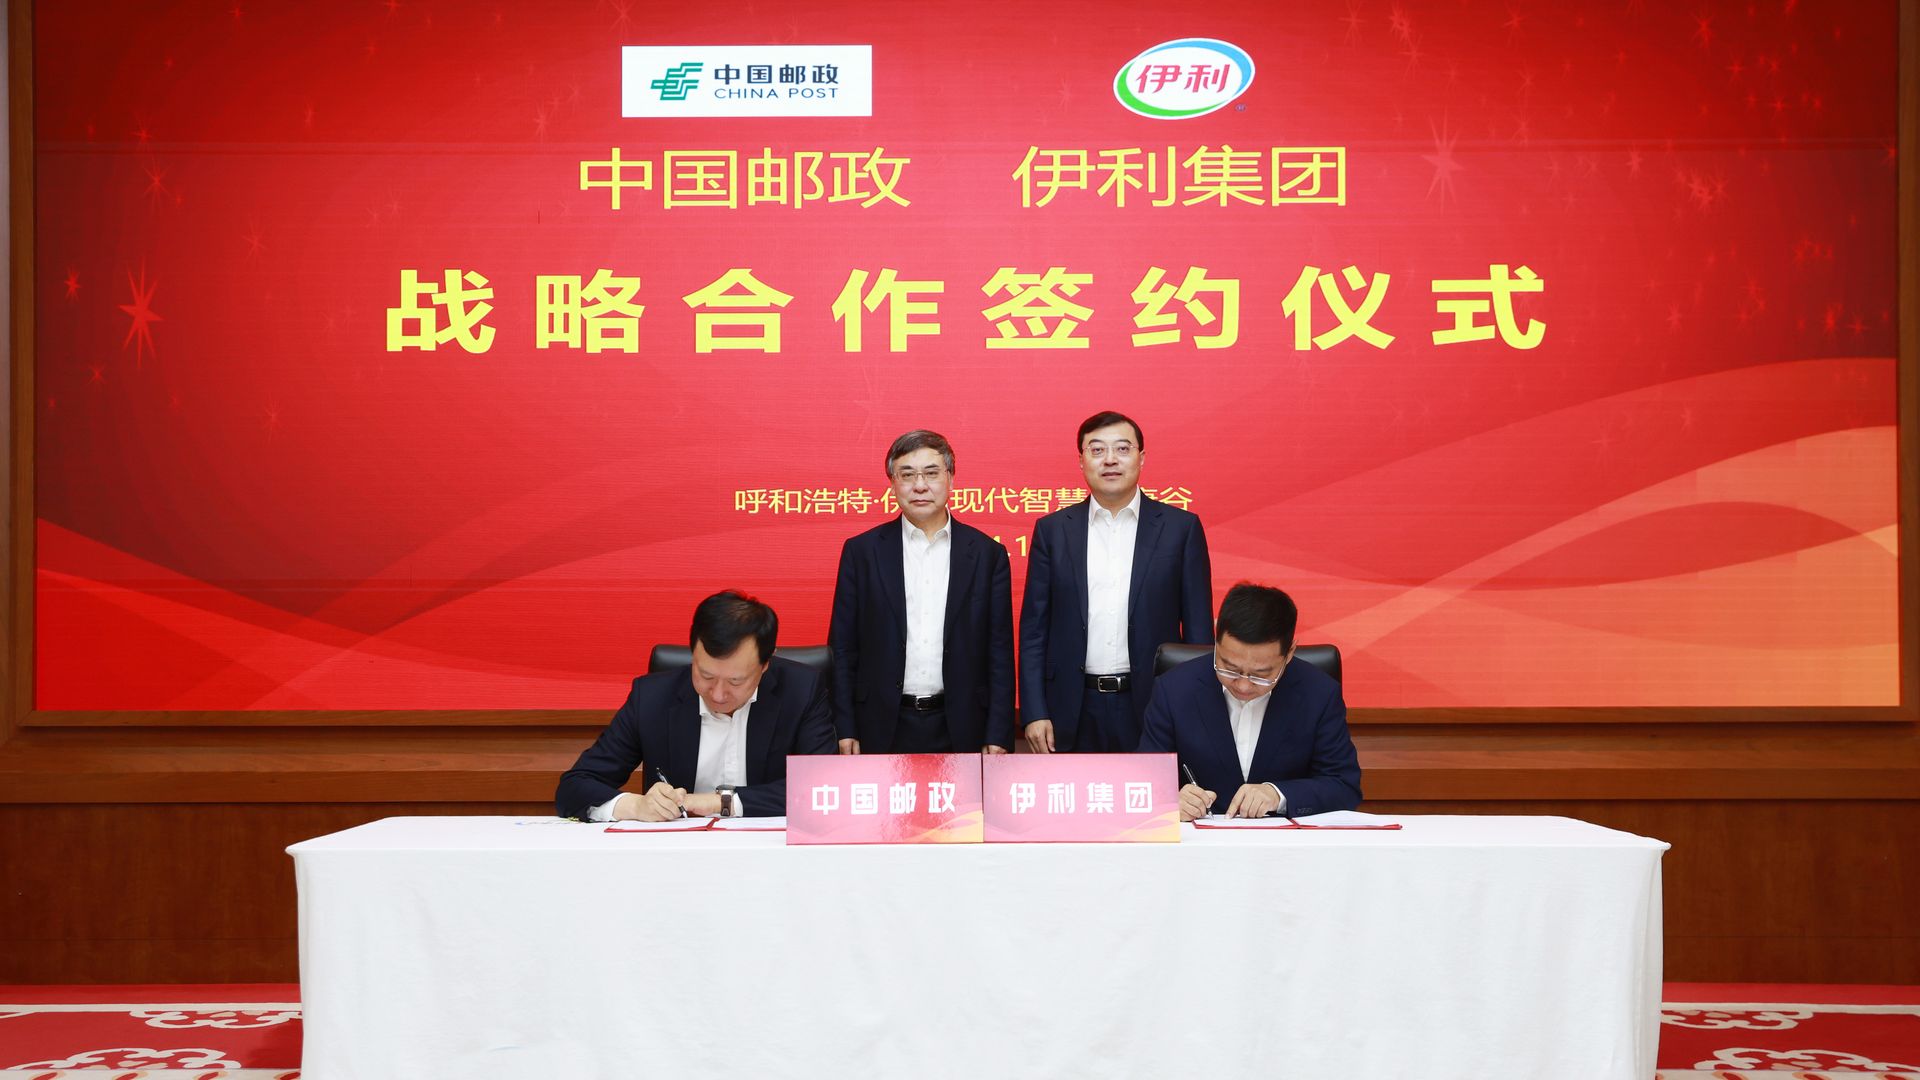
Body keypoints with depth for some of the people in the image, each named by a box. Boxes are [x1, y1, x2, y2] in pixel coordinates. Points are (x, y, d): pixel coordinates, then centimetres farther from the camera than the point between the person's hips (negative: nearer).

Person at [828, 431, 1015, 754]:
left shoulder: (987, 553, 3)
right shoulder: (861, 551, 3)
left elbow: (1000, 651, 3)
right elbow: (843, 647, 3)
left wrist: (998, 736, -2)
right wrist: (845, 729, -2)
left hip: (959, 730, 0)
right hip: (884, 729, 0)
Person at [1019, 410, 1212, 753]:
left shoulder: (1181, 528, 2)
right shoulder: (1053, 530, 6)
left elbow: (1198, 629, 2)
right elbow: (1034, 628, 6)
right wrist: (1034, 712, -1)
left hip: (1153, 708, -1)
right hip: (1075, 713, 1)